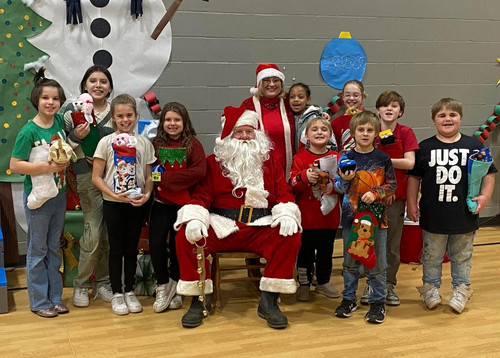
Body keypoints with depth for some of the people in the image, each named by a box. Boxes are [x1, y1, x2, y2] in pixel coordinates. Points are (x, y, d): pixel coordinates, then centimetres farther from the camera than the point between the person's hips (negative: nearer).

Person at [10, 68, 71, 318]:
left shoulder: (60, 122, 0)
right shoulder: (29, 131, -16)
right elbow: (15, 165, -19)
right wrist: (47, 167, -24)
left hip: (59, 194, 6)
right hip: (38, 196, -6)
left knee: (53, 248, 15)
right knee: (38, 250, 6)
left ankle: (55, 296, 25)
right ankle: (39, 301, 17)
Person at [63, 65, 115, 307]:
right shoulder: (72, 111, 1)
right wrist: (75, 137, -15)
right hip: (88, 177, -2)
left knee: (110, 233, 8)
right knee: (93, 233, -6)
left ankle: (102, 282, 24)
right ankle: (81, 285, 13)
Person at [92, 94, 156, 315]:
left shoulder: (144, 143, 2)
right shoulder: (106, 142, -4)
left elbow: (149, 176, 5)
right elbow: (96, 177, -5)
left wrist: (147, 194, -13)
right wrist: (113, 195, -17)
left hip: (136, 204, 2)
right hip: (113, 204, -2)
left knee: (131, 248, 11)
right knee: (116, 249, 6)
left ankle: (130, 291, 24)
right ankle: (117, 294, 18)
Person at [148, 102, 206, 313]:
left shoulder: (193, 144, -2)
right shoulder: (156, 144, 4)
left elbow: (199, 171, -15)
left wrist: (166, 178, -18)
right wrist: (154, 182, -19)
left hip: (184, 203, -2)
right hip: (161, 202, 2)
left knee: (178, 245, 3)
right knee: (156, 243, -8)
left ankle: (174, 286, 25)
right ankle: (163, 285, 14)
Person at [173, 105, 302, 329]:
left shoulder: (269, 163, 14)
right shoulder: (213, 162, 10)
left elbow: (284, 194, 8)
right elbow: (200, 196, 2)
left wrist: (287, 214, -15)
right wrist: (194, 219, -20)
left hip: (261, 228, 1)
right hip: (221, 227, -1)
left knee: (291, 236, -27)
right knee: (186, 236, -26)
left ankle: (269, 301, -16)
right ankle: (198, 300, -11)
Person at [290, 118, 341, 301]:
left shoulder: (336, 158, 4)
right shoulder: (300, 157, -4)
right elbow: (292, 183, -13)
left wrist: (334, 185, -17)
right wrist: (305, 177, -32)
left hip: (329, 215, 3)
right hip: (307, 215, -3)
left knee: (326, 250, 13)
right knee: (306, 250, 6)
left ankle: (323, 282, 28)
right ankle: (304, 283, 18)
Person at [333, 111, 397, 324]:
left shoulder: (382, 159, -2)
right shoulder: (346, 158, -1)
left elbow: (392, 185, 0)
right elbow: (338, 187, 0)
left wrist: (375, 193, -15)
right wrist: (344, 180, -21)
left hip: (376, 216, -1)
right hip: (351, 216, 1)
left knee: (377, 262, 7)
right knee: (350, 261, 12)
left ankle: (377, 302, 18)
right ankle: (349, 299, 25)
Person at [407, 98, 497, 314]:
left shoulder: (474, 146, -1)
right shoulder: (425, 148, -1)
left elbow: (489, 173, 3)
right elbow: (414, 177, 4)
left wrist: (485, 195, -11)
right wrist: (412, 203, 0)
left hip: (464, 215, 0)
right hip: (432, 216, 0)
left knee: (462, 257, 14)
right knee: (432, 256, 13)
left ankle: (461, 289, 29)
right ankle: (430, 288, 29)